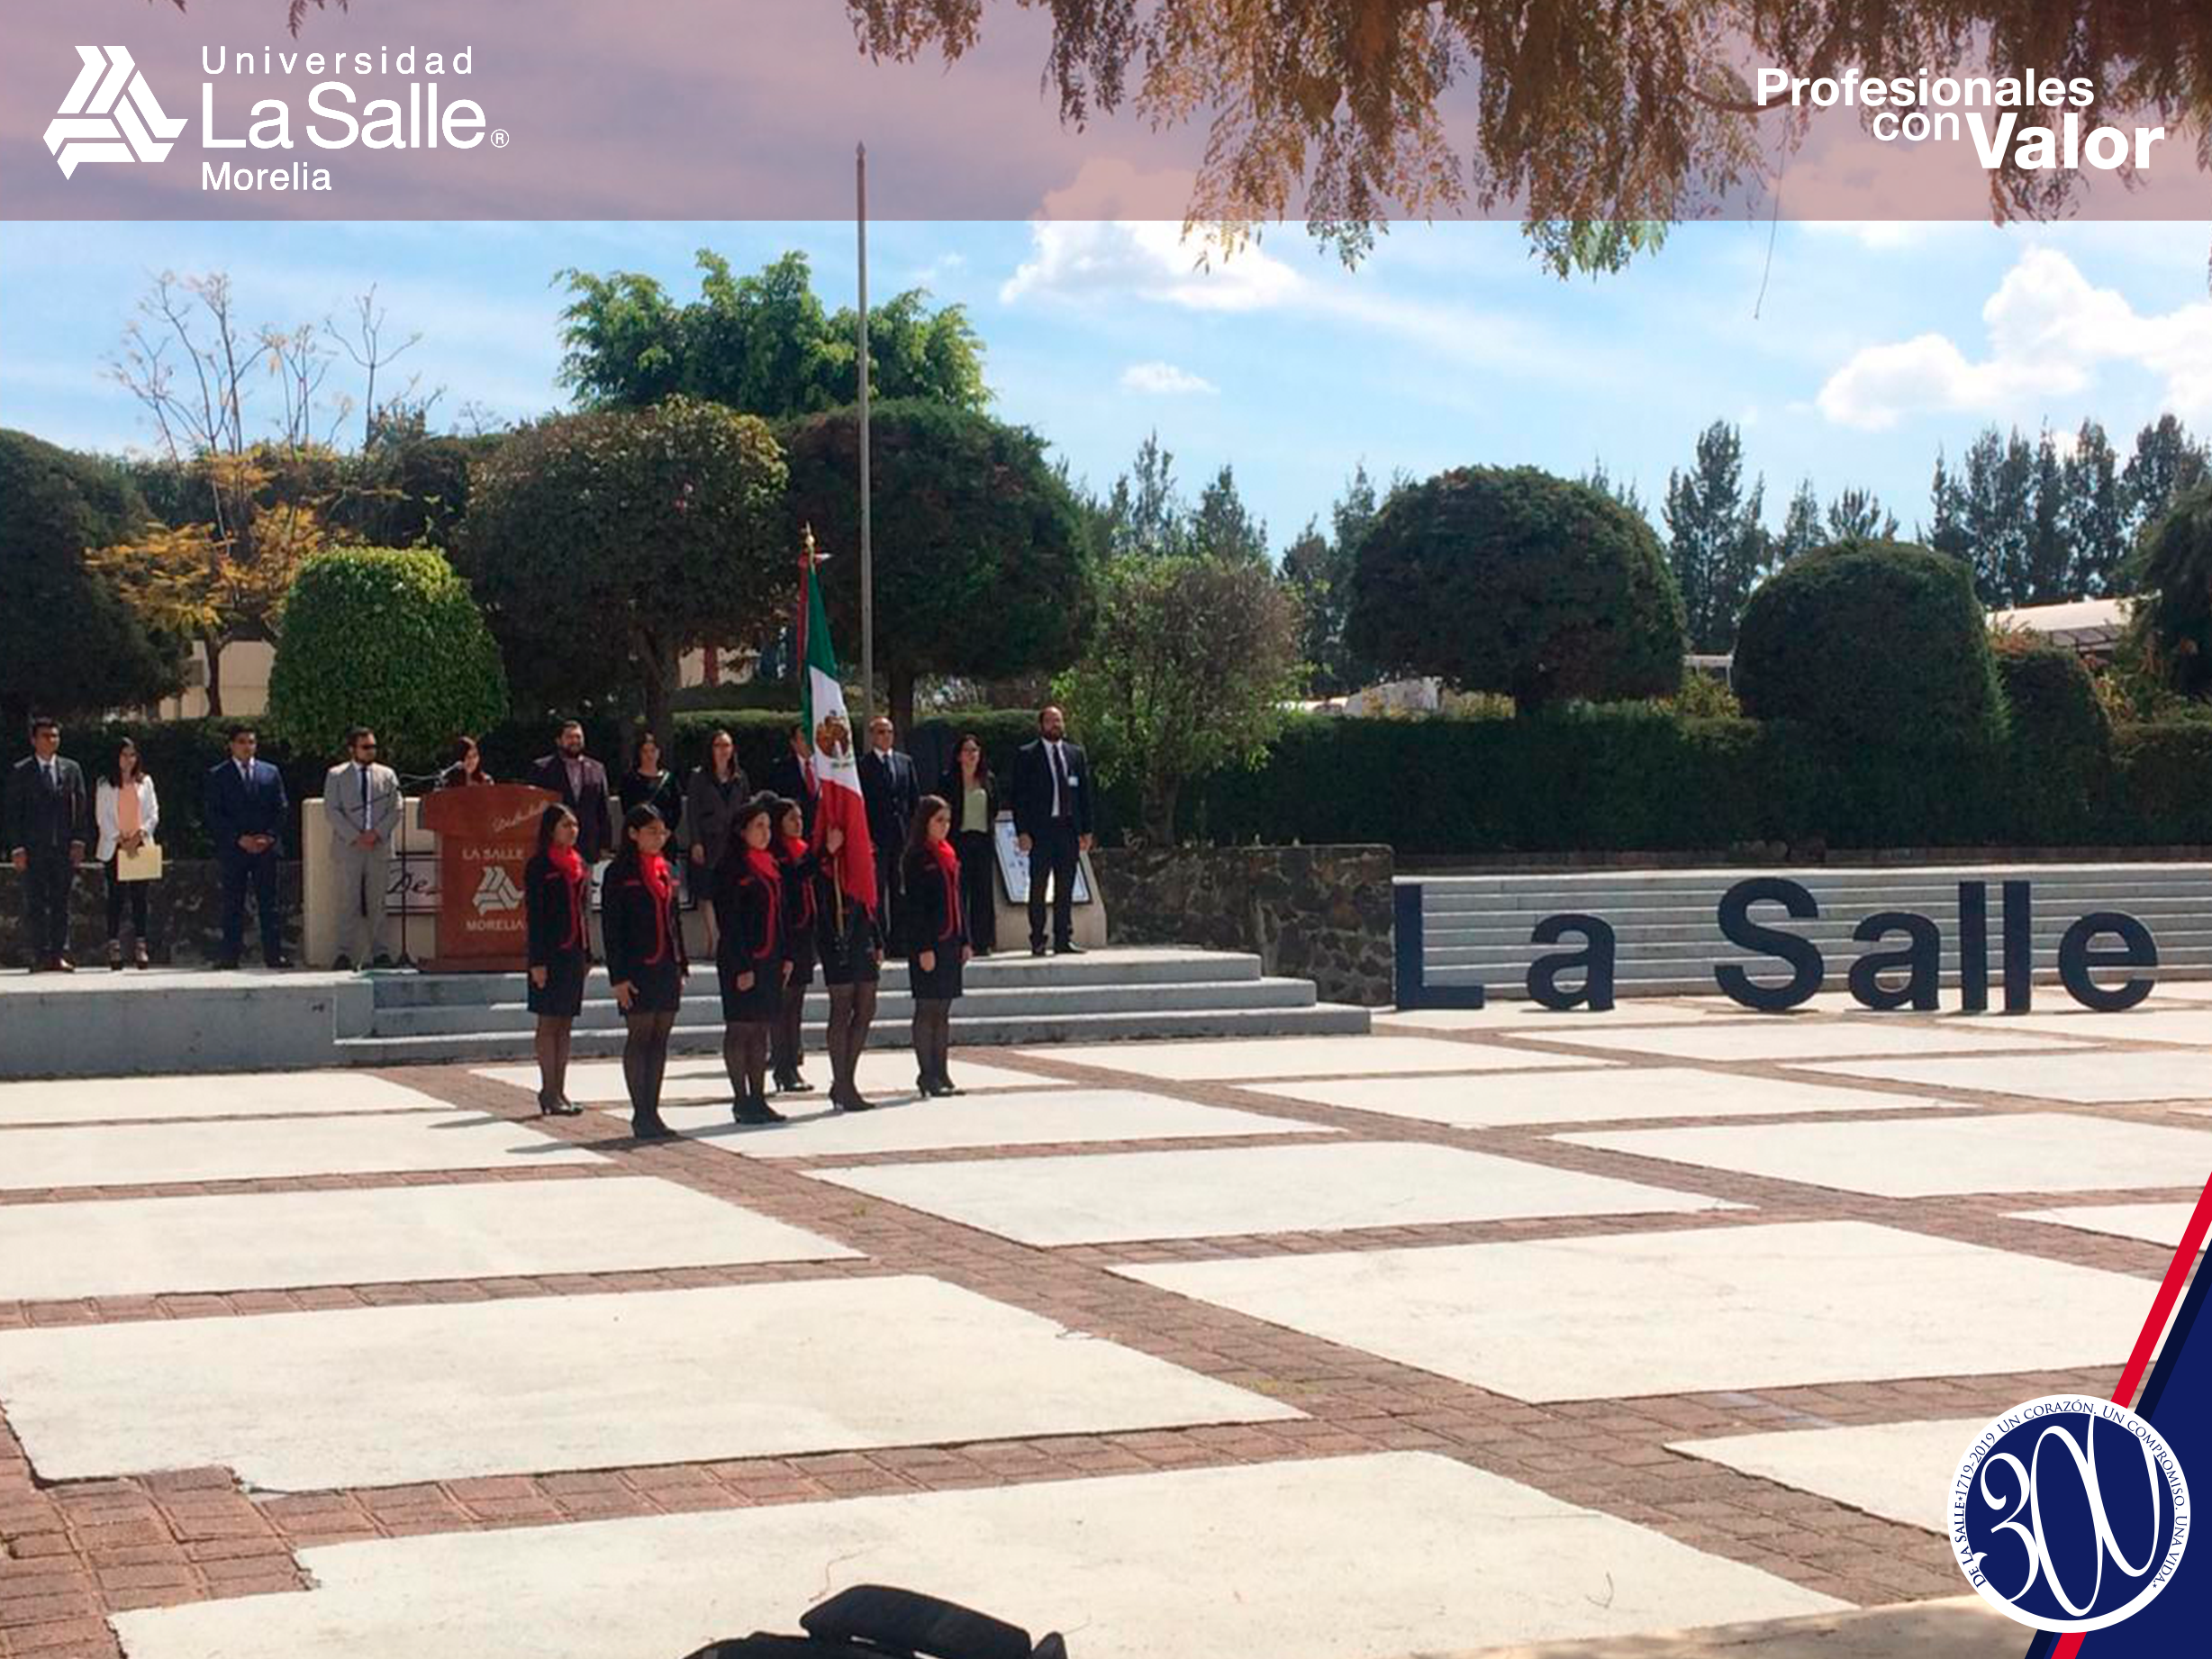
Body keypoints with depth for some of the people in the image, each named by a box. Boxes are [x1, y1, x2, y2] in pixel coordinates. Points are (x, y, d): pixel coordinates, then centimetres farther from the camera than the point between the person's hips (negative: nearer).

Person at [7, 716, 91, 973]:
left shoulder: (71, 769, 10)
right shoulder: (21, 771, 3)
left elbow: (82, 807, 9)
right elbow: (14, 812, 1)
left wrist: (79, 841, -1)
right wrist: (17, 847, -7)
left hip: (64, 847, 2)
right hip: (33, 848, -2)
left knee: (61, 903, 4)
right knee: (35, 904, -1)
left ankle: (59, 955, 6)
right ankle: (40, 956, 1)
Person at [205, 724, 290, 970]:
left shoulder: (271, 772, 13)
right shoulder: (218, 776, 5)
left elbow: (282, 808, 9)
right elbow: (215, 815, -1)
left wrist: (269, 837, -5)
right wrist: (240, 839, -11)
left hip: (267, 847, 2)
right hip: (232, 848, -2)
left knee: (269, 903, 1)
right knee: (233, 904, -1)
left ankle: (273, 953, 1)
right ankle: (230, 955, 0)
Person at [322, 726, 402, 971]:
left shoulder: (387, 775, 12)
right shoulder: (336, 776, 6)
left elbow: (396, 809, 7)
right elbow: (331, 810, -1)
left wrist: (377, 833, -9)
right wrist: (355, 837, -11)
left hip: (379, 847, 2)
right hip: (347, 848, -2)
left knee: (377, 902, 2)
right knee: (349, 903, -3)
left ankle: (378, 952, 5)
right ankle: (345, 953, -1)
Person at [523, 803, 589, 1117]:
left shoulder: (578, 865, 13)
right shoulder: (539, 867, -8)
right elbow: (534, 915, -11)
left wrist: (587, 955, 15)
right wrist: (537, 961, -16)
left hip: (574, 951, 7)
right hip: (550, 953, -7)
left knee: (565, 1024, 8)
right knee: (549, 1022, -3)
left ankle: (559, 1091, 13)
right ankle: (549, 1091, 0)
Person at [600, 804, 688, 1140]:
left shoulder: (665, 870, 13)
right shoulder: (620, 874, -6)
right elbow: (611, 929, -8)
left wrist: (681, 965, 14)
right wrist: (619, 976, -13)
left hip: (666, 967, 6)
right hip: (637, 968, -6)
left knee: (660, 1040, 7)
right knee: (640, 1037, -4)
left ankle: (652, 1113, 11)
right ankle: (641, 1115, 0)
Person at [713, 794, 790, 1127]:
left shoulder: (771, 866, 14)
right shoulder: (731, 869, -11)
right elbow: (730, 922, -14)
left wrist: (786, 957, 12)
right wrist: (741, 967, -18)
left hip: (769, 960, 8)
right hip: (741, 963, -8)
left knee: (760, 1031, 10)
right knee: (740, 1029, -2)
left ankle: (758, 1099, 14)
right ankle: (741, 1100, 3)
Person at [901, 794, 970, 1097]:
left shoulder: (948, 855, 13)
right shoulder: (917, 857, -9)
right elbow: (915, 906, -13)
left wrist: (964, 940, 13)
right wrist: (924, 948, -18)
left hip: (949, 941, 7)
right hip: (927, 942, -7)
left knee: (943, 1010, 9)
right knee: (927, 1009, -3)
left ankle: (941, 1073, 13)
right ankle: (927, 1074, 2)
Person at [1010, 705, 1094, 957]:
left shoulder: (1076, 753, 13)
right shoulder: (1027, 755, 0)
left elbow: (1084, 793, 13)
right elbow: (1019, 796, -3)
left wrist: (1086, 830, 7)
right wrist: (1022, 831, -11)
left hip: (1069, 828, 4)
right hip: (1040, 829, -4)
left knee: (1065, 888, 6)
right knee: (1038, 887, 0)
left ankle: (1064, 939, 11)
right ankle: (1037, 941, 3)